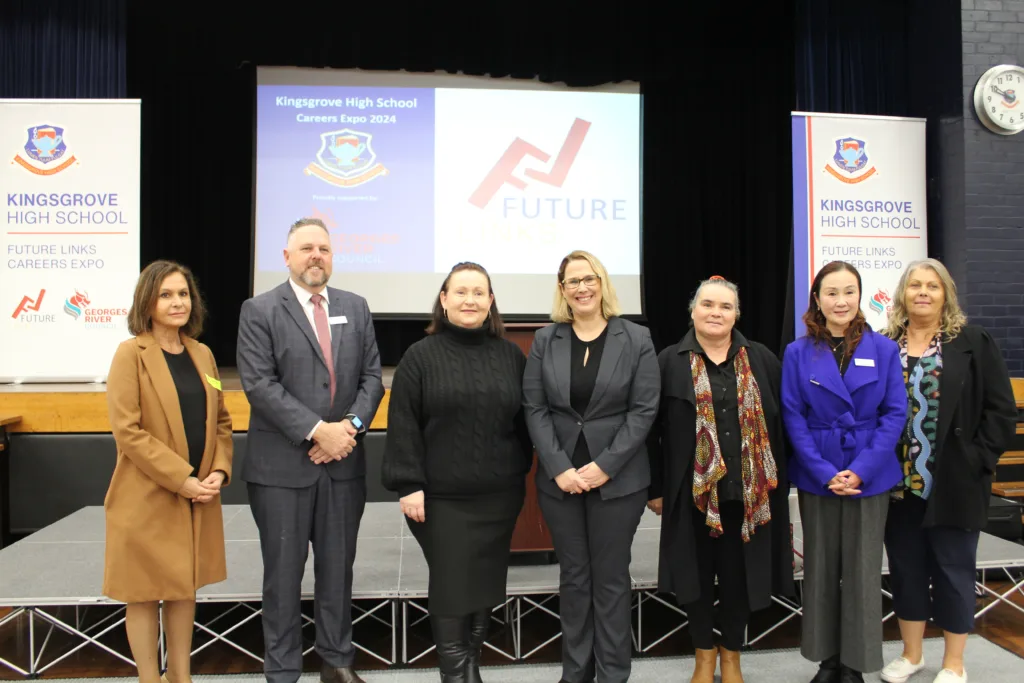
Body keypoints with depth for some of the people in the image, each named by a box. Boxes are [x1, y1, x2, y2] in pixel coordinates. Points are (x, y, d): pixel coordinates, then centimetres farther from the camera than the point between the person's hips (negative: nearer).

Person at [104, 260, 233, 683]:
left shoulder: (202, 353, 8)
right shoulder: (131, 354, -9)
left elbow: (220, 420, 11)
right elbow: (127, 431, -16)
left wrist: (219, 472, -5)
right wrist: (181, 479, -18)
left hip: (198, 495, 5)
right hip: (147, 496, -5)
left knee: (184, 585, 15)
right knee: (145, 591, 8)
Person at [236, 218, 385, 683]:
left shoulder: (355, 307, 9)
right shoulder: (260, 311, -3)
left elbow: (372, 375, 6)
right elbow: (259, 384, -12)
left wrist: (350, 425, -11)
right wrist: (318, 430, -17)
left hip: (343, 462, 4)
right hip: (282, 465, -3)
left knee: (338, 568, 15)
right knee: (283, 573, 8)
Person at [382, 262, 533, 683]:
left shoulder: (511, 355, 6)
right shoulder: (420, 356, -3)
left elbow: (523, 420, 11)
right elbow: (403, 426, -6)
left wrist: (521, 469, 8)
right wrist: (408, 485, -11)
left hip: (499, 494, 3)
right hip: (441, 495, -3)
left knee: (487, 582, 12)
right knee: (451, 584, 1)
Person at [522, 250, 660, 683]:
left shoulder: (636, 339, -1)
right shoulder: (544, 340, 4)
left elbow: (644, 409, -6)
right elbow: (535, 409, 0)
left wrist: (605, 466, -13)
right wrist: (558, 468, -11)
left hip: (618, 479, -2)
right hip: (559, 478, 2)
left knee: (610, 578, 7)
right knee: (573, 577, 12)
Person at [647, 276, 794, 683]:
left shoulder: (762, 361, 6)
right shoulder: (669, 363, 1)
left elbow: (780, 425, 7)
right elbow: (651, 429, 1)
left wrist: (778, 484, 3)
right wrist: (655, 487, -1)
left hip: (748, 489, 1)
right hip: (691, 488, -1)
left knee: (738, 572, 11)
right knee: (695, 571, 9)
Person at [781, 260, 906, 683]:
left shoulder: (883, 349, 0)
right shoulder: (798, 353, 1)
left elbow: (895, 413, -3)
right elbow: (793, 417, -3)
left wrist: (861, 470, -13)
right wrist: (825, 473, -13)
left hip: (870, 477, 0)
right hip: (816, 477, 1)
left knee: (863, 570, 5)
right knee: (820, 568, 9)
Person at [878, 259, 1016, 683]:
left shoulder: (973, 342, -1)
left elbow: (1001, 408, -2)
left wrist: (978, 460, -9)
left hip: (955, 482, -2)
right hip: (898, 483, 3)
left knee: (953, 569, 8)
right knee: (905, 568, 12)